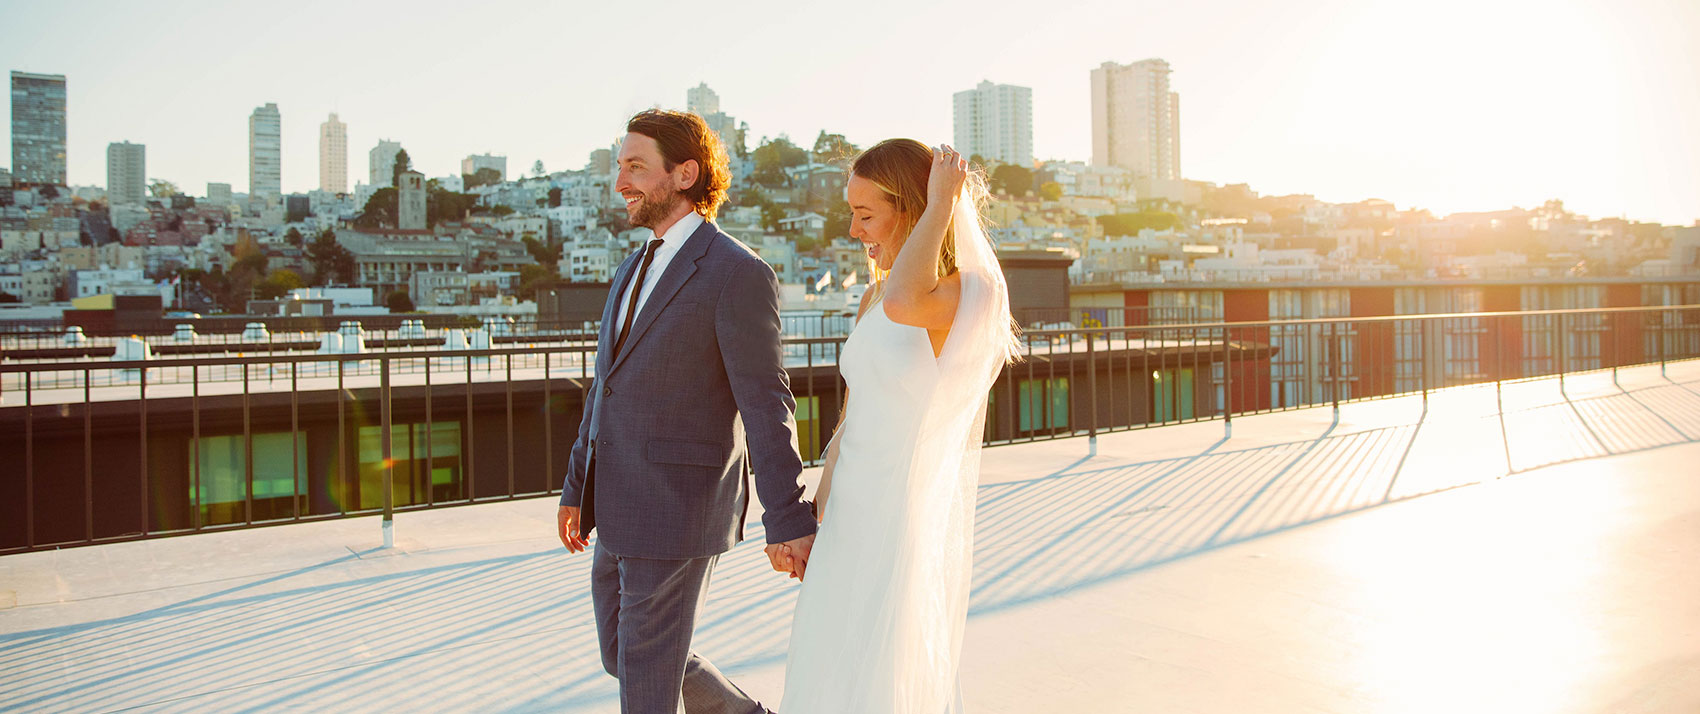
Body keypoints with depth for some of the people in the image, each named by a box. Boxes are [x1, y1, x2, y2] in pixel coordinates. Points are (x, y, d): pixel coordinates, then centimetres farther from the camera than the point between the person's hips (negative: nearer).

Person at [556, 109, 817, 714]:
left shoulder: (739, 274, -13)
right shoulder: (635, 270, 14)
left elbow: (766, 406, -16)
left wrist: (786, 521, -17)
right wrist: (577, 489, 20)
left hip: (678, 511, -9)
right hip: (619, 511, 9)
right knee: (622, 654, 18)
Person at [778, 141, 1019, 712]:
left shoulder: (975, 295, -13)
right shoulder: (875, 297, 10)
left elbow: (904, 305, -37)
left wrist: (942, 205, -22)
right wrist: (810, 523, 13)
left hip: (913, 521, -8)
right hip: (853, 522, 8)